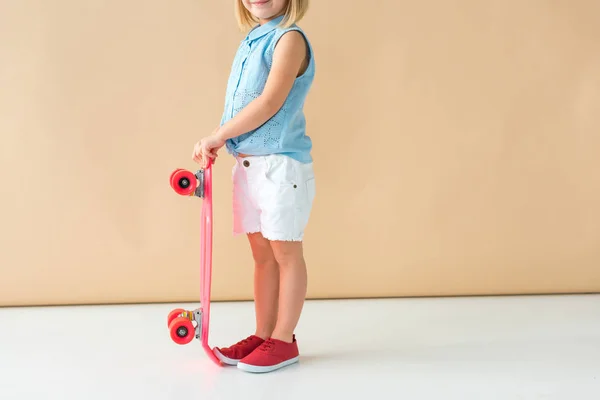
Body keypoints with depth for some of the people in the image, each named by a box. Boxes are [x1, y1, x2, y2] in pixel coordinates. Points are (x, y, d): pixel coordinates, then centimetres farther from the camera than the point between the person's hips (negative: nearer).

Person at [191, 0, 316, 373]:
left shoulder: (289, 38, -10)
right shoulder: (250, 42, 14)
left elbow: (270, 102, -20)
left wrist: (217, 136, -15)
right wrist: (216, 143, 2)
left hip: (281, 165, -8)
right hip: (247, 164, 8)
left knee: (286, 253, 2)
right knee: (262, 255, 13)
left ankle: (283, 340, 11)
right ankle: (263, 335, 21)